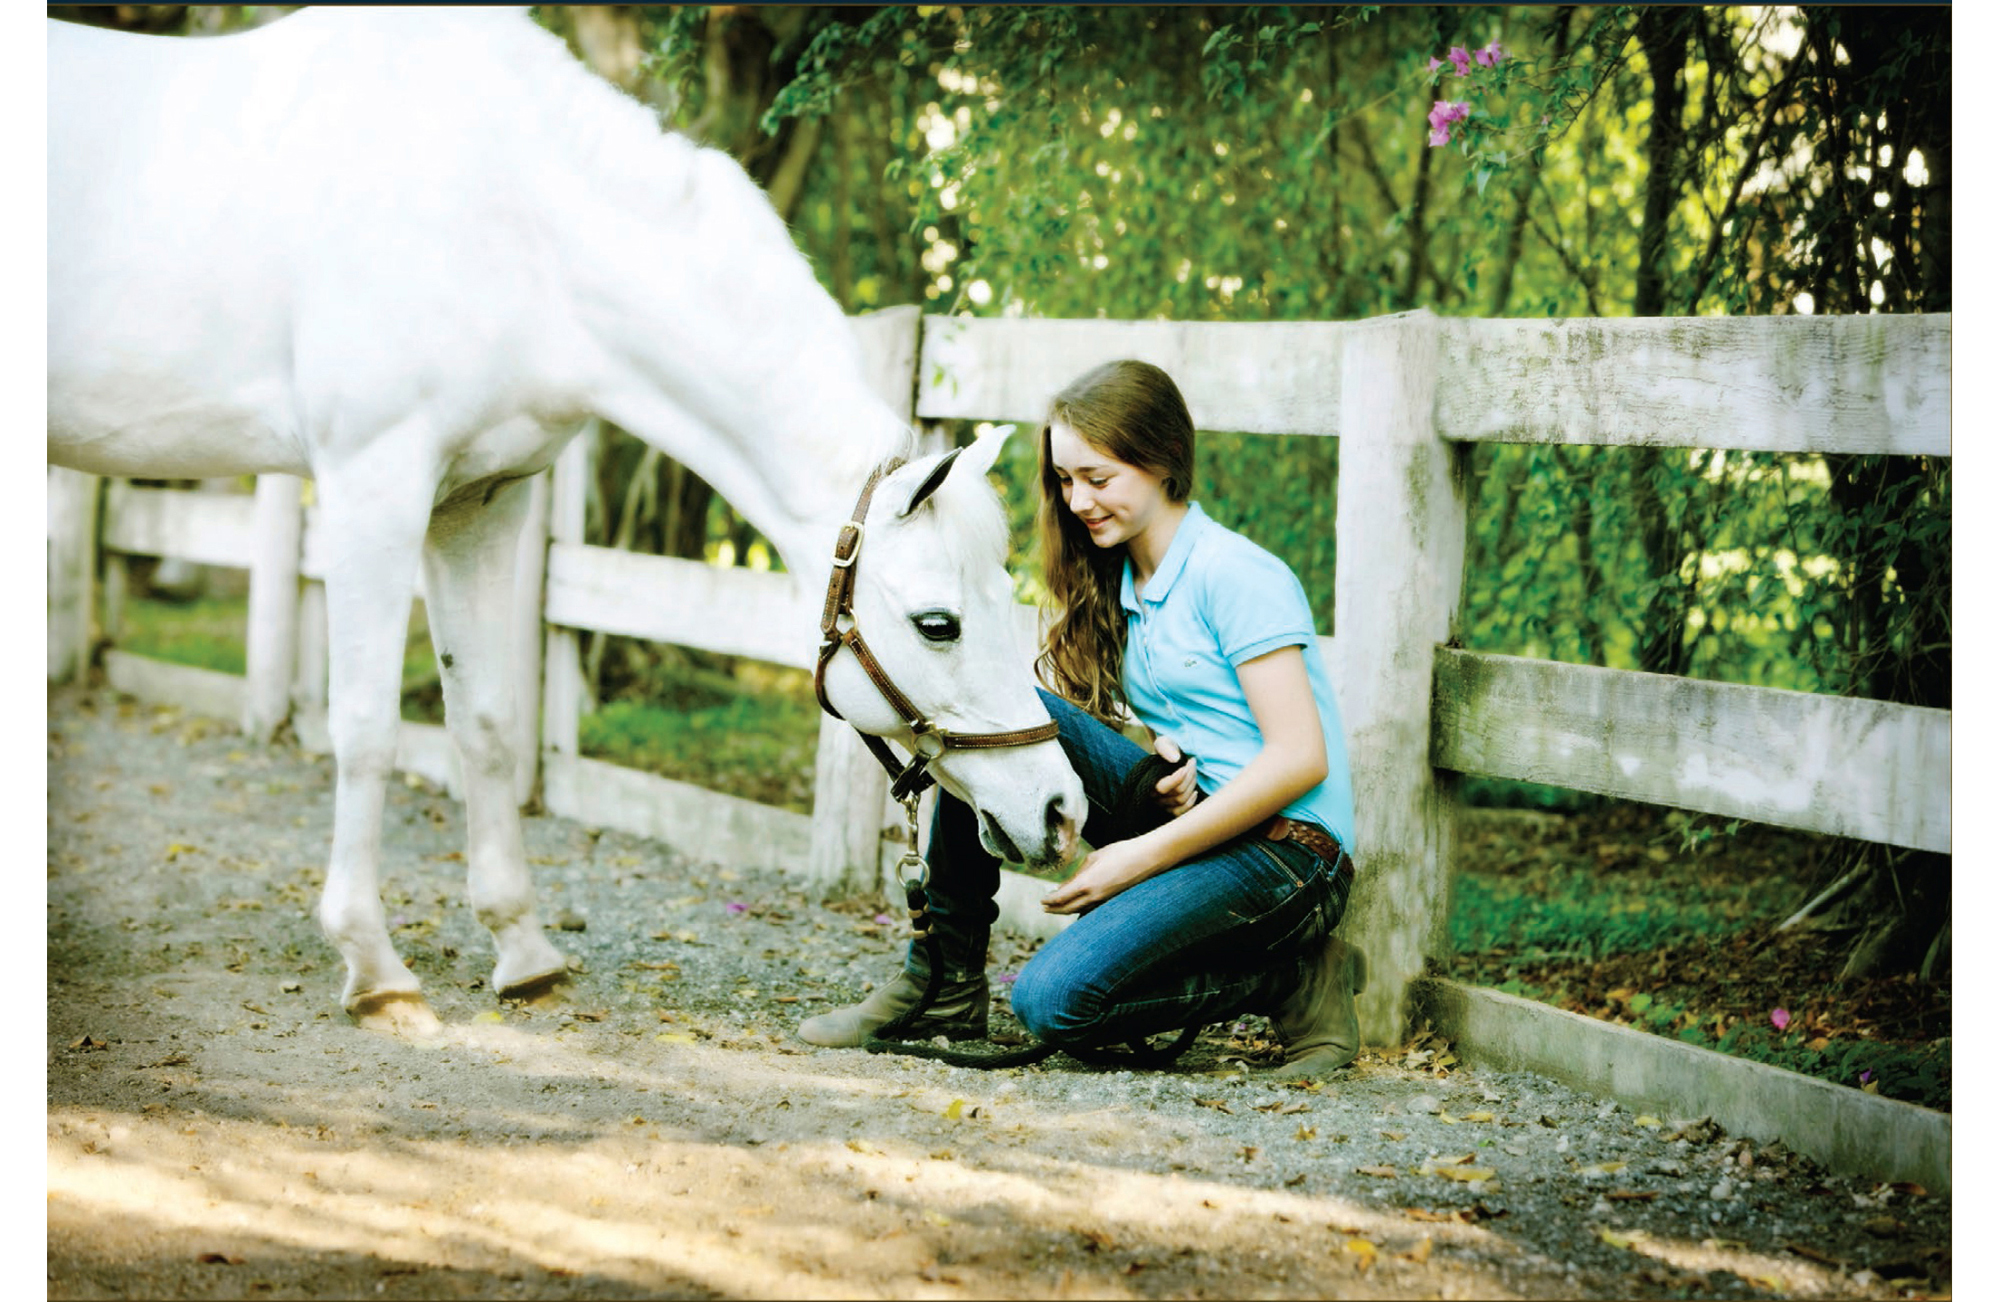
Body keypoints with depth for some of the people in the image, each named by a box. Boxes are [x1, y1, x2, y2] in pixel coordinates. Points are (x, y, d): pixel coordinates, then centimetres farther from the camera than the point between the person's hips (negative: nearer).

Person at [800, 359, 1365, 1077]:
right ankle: (943, 980, -6)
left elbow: (1300, 760, -17)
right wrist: (1161, 750, -7)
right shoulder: (1119, 580, 13)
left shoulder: (1235, 574, -12)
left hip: (1288, 849, -8)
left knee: (1054, 999, -26)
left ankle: (1297, 978, -6)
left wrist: (1144, 856, -18)